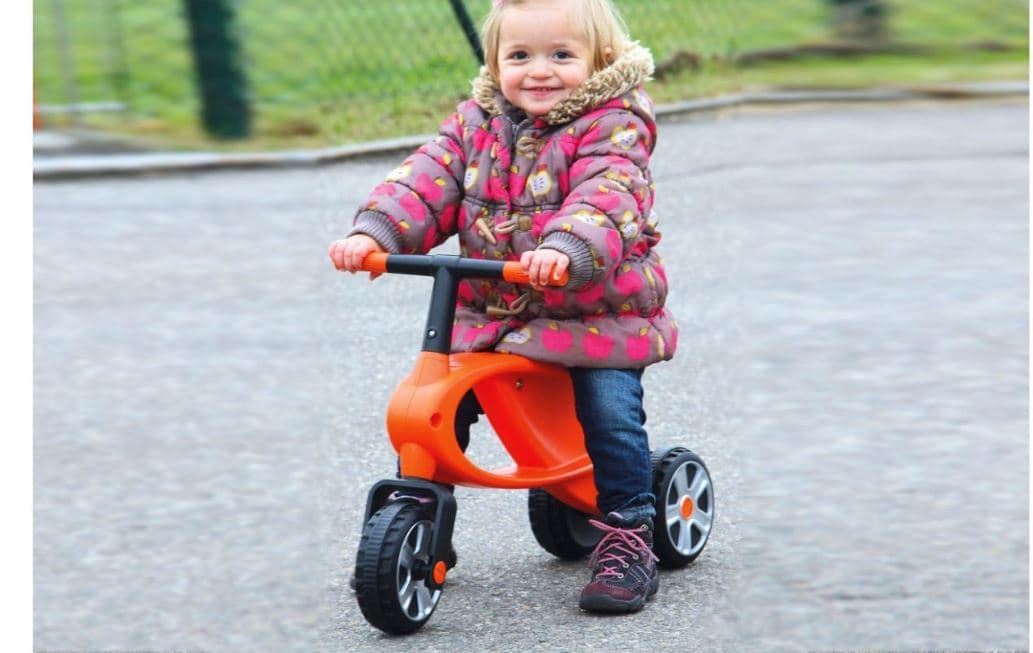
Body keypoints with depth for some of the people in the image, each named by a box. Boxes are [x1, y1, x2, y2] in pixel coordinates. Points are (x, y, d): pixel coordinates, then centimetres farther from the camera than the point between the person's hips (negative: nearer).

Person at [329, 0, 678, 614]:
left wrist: (566, 249, -48)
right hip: (487, 315, 4)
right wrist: (374, 233, -22)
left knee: (612, 410, -20)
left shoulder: (611, 127, -10)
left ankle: (628, 538, -2)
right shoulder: (476, 125, 7)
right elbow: (426, 181, -3)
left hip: (593, 315, -4)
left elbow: (605, 197, -28)